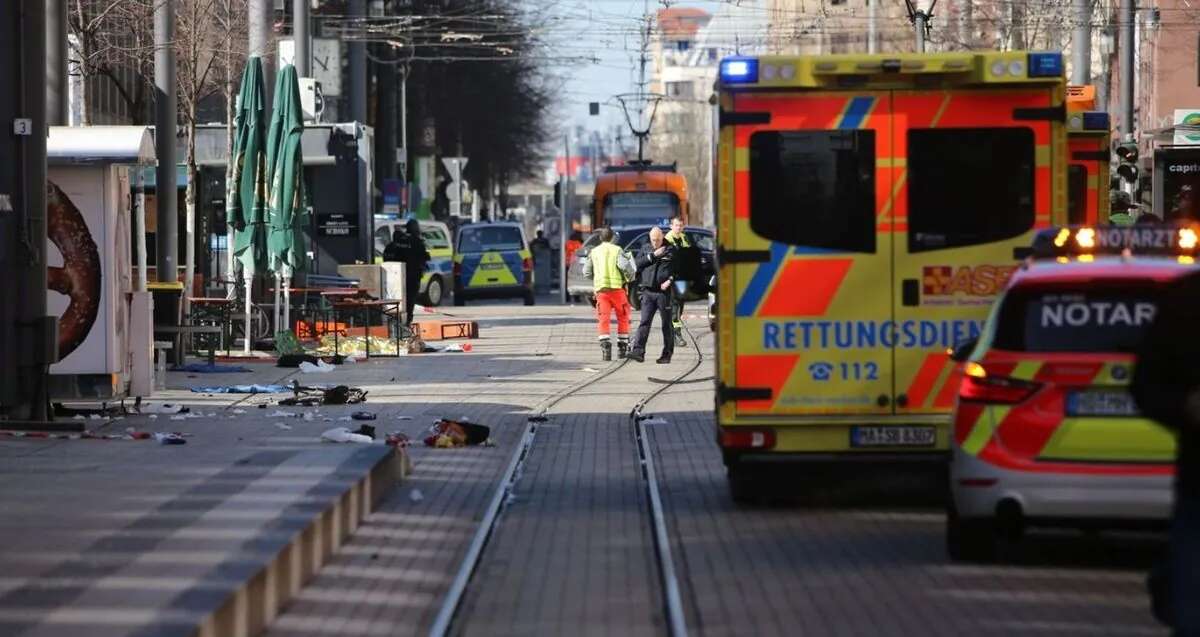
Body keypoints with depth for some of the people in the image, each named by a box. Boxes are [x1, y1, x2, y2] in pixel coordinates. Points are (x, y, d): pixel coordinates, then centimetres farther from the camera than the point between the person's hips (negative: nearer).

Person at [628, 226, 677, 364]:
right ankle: (638, 351, -13)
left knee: (667, 324, 4)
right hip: (648, 292, 2)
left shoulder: (671, 250, 3)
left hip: (665, 292, -2)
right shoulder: (646, 249, 13)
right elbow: (637, 264, 0)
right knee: (644, 322, -6)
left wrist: (670, 280, -13)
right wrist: (652, 255, -7)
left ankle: (667, 354, 11)